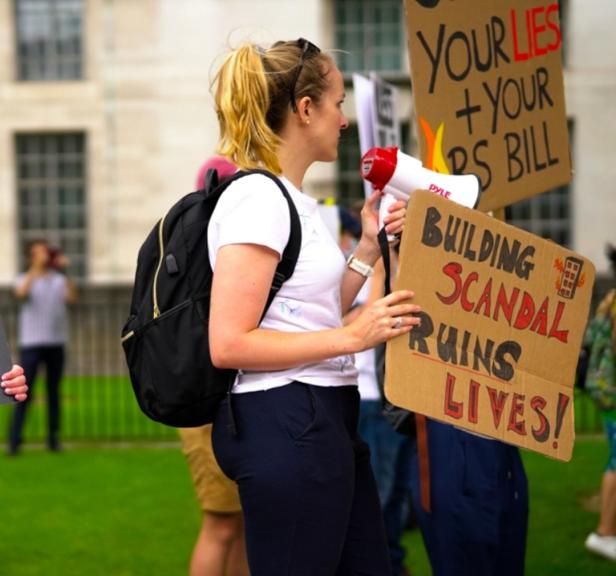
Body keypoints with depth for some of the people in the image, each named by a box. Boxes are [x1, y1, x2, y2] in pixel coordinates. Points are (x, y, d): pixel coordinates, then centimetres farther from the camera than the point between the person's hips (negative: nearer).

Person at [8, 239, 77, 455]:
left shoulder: (58, 280, 10)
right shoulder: (25, 279, 5)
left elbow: (72, 297, -7)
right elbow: (21, 293, -17)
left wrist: (64, 272, -13)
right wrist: (35, 269, -21)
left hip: (56, 342, 3)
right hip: (31, 342, -2)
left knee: (54, 392, 6)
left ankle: (53, 439, 11)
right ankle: (14, 440, -7)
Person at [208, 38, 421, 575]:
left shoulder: (295, 201, 16)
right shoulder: (257, 197, -14)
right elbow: (228, 344, -21)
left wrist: (369, 247, 13)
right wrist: (354, 336, -22)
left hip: (325, 418, 10)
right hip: (285, 422, -10)